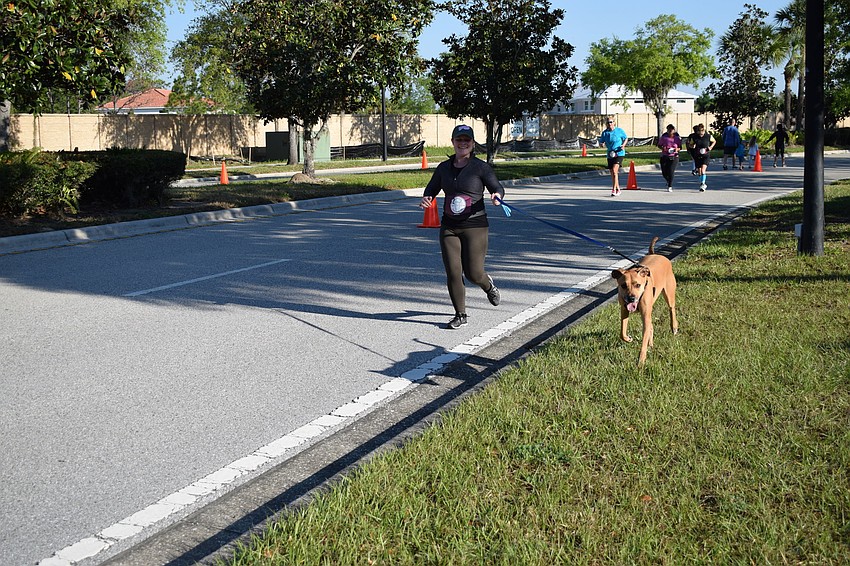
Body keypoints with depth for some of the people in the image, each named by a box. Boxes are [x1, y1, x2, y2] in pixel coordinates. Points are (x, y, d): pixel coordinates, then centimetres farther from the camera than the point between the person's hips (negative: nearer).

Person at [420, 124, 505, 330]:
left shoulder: (481, 167, -3)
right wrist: (426, 199, -4)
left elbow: (498, 188, -3)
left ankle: (488, 285, 36)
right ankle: (460, 316, 13)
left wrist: (497, 195, -26)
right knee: (453, 273, -2)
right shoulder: (444, 168, 9)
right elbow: (431, 189, 18)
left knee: (473, 273, -3)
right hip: (449, 227, 4)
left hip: (475, 226, -3)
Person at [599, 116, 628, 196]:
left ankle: (614, 189, -14)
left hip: (619, 153, -4)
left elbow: (626, 138, 9)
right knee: (612, 173, 9)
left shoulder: (619, 130, -3)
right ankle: (618, 189, 24)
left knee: (614, 170, -19)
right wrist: (604, 145, -16)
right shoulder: (605, 132, 3)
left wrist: (623, 145, -9)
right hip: (610, 155, 4)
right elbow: (601, 142, 7)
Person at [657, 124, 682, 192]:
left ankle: (670, 186, -1)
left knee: (671, 171, -13)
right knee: (664, 172, 0)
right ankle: (669, 182, 33)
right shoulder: (663, 137, 0)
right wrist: (662, 148, -13)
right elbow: (659, 145, 8)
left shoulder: (677, 138, 0)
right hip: (664, 156, 1)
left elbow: (680, 147, 8)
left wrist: (677, 149, -15)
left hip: (674, 157, -1)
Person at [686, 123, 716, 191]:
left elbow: (714, 141, 12)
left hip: (706, 155, -3)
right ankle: (703, 184, 31)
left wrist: (711, 147, -5)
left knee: (703, 169, -21)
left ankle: (702, 184, -20)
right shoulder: (694, 137, -4)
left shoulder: (708, 136, -6)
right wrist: (692, 146, -14)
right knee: (699, 171, 11)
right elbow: (689, 144, 9)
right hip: (697, 156, 3)